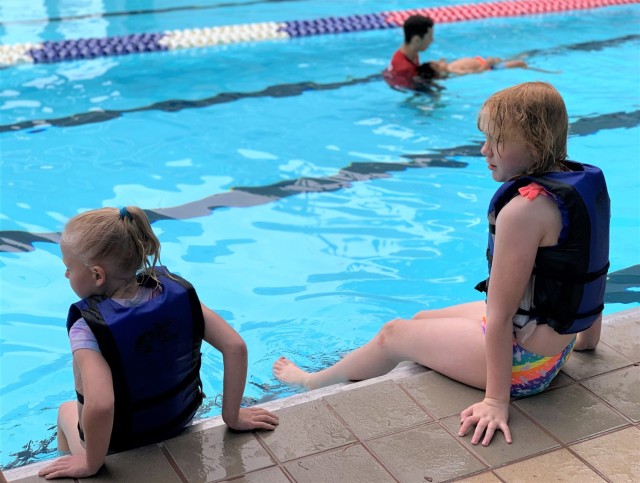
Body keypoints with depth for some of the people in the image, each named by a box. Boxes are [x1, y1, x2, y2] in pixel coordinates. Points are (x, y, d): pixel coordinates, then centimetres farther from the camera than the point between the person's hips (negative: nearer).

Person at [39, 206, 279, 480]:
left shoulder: (88, 327, -32)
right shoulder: (176, 292, -19)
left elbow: (100, 406, -45)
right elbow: (236, 347, -20)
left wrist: (91, 464, -27)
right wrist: (232, 417, -9)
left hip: (119, 445, -4)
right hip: (180, 423, 4)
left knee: (66, 410, 31)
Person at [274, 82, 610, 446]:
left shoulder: (525, 208, -30)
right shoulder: (586, 183, -2)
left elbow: (500, 314, -28)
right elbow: (591, 269, 8)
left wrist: (496, 401, -24)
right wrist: (586, 339, 21)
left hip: (523, 361, -9)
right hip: (558, 344, 9)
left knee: (394, 334, 13)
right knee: (422, 319, 26)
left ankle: (314, 382, 39)